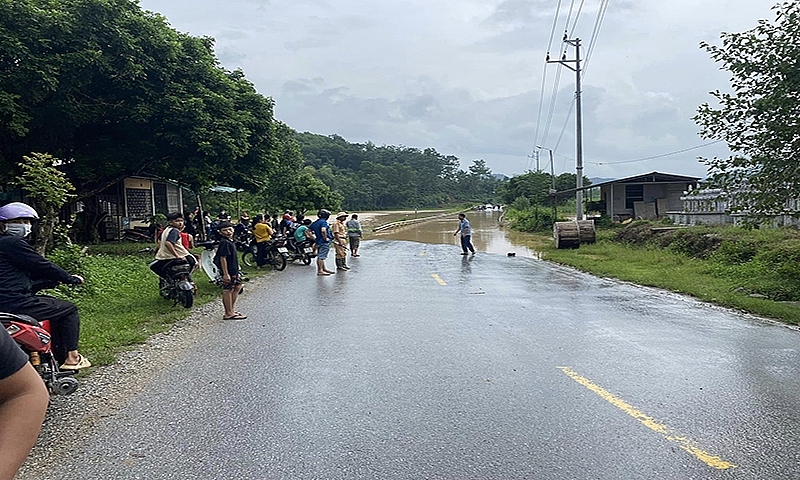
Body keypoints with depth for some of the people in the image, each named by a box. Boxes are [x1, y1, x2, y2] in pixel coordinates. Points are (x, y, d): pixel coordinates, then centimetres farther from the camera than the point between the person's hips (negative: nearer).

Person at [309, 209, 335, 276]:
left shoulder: (315, 222, 12)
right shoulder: (323, 222, -13)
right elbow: (323, 230, -31)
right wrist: (325, 238, -18)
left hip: (318, 241, 9)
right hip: (324, 242, -9)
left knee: (320, 256, 14)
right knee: (321, 257, -5)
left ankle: (324, 269, 27)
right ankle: (320, 271, -2)